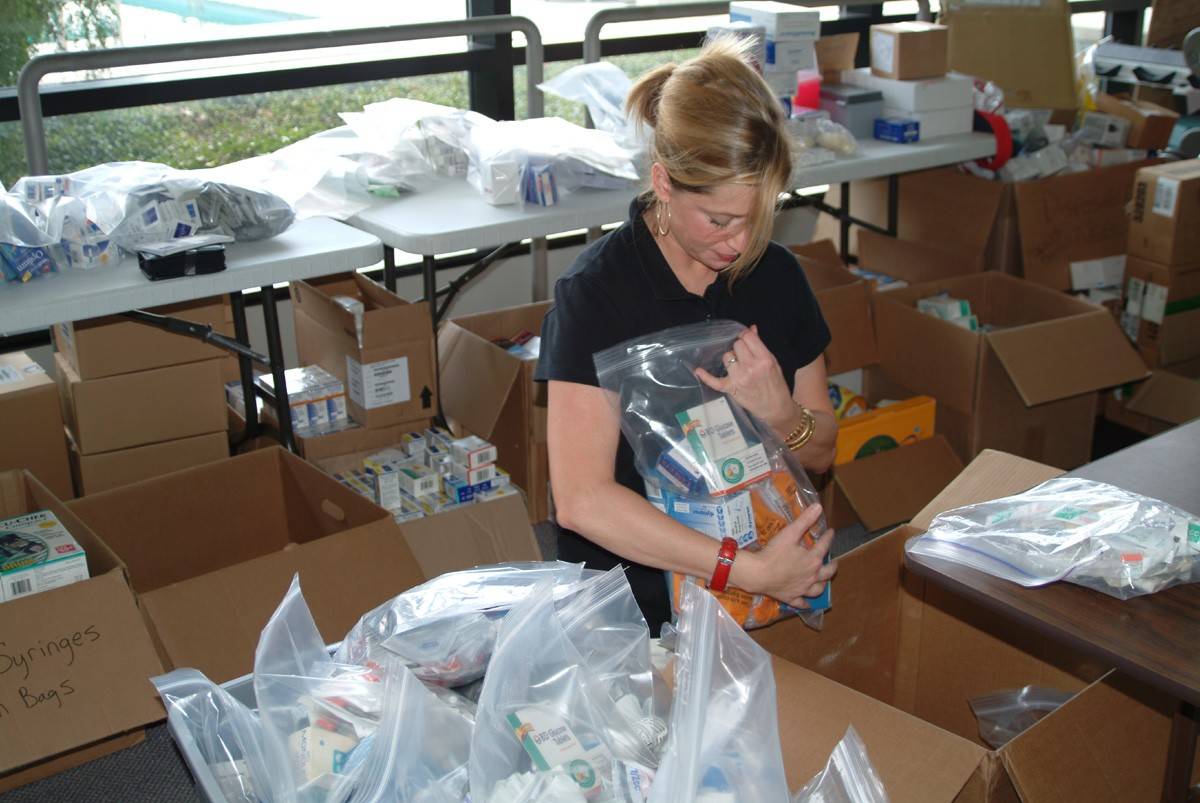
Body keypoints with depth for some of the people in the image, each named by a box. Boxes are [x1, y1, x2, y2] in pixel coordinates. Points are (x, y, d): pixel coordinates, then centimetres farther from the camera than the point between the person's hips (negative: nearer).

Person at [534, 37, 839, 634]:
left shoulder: (776, 275, 3)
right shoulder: (595, 292, -12)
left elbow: (821, 452, 12)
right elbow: (581, 500, -20)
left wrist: (781, 414, -11)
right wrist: (751, 571, -24)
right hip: (634, 606, -4)